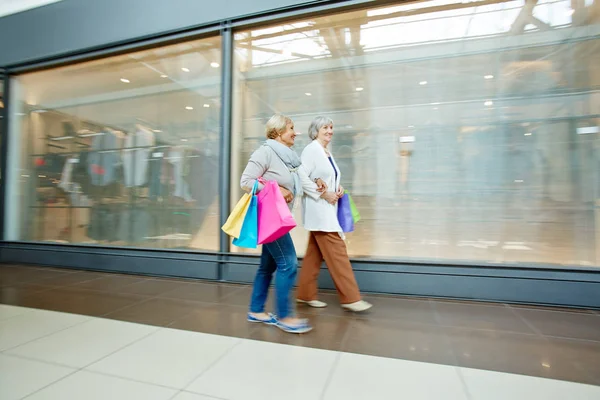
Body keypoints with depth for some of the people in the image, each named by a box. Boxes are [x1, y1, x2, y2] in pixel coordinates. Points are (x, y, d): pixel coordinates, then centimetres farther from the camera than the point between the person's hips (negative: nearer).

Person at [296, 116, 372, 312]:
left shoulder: (327, 153, 18)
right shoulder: (311, 150, -9)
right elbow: (302, 178, -19)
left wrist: (337, 189, 5)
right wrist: (324, 194, -18)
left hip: (327, 210, 9)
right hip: (319, 210, -9)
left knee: (314, 254, 12)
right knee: (337, 253, -7)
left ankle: (305, 294, 22)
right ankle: (350, 298, 2)